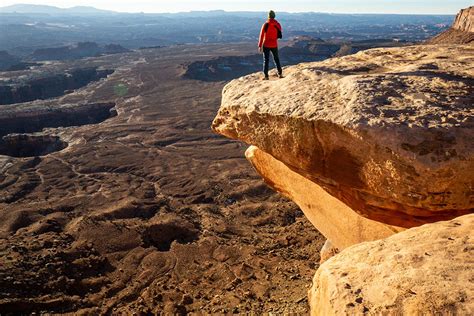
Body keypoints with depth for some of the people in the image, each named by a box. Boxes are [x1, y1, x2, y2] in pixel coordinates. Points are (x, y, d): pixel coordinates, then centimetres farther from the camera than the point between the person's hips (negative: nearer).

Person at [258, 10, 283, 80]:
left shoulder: (265, 24, -11)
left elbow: (262, 35, -10)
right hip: (274, 45, 3)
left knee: (266, 60, 3)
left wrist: (260, 46, -6)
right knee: (276, 59, 17)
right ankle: (280, 74, 19)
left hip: (266, 45, -3)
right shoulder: (277, 24, -2)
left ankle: (266, 76, 0)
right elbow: (279, 35, 7)